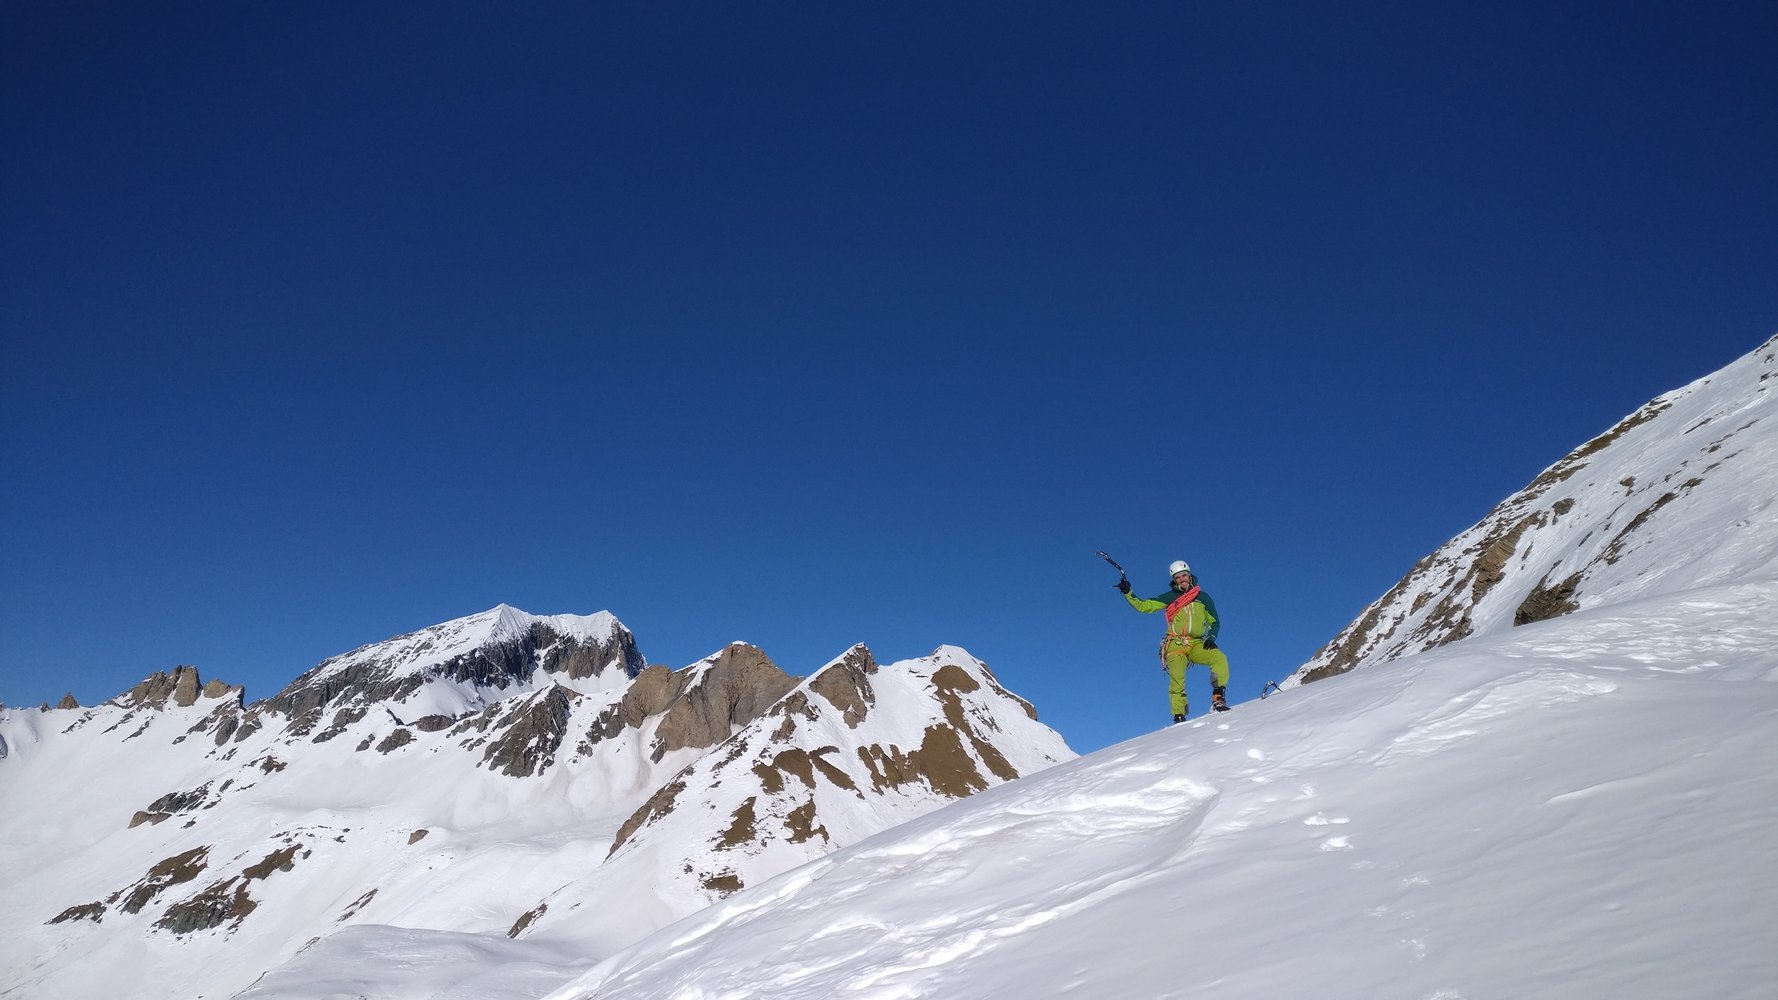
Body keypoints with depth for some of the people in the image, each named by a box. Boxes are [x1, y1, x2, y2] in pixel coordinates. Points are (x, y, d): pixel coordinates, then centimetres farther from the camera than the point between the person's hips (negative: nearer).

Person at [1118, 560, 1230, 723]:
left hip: (1197, 645, 1)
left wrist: (1211, 638, -1)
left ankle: (1218, 700, -24)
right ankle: (1179, 717, -18)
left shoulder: (1203, 597, 14)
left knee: (1220, 658, -26)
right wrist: (1127, 592, -4)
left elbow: (1215, 622, 18)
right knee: (1177, 680, -20)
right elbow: (1142, 606, 8)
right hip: (1175, 645, -1)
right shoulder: (1169, 597, 11)